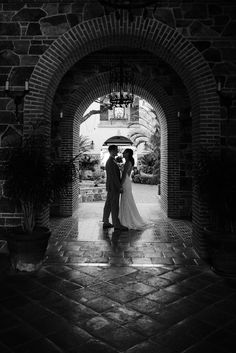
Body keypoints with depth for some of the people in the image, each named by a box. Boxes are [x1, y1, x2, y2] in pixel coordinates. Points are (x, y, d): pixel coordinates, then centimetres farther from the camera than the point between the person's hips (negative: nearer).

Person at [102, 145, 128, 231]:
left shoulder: (110, 161, 16)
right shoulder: (111, 162, -17)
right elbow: (114, 176, -22)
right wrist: (120, 187, -20)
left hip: (111, 187, 10)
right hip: (113, 187, -10)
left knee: (108, 205, 11)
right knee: (115, 206, -6)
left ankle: (106, 223, 17)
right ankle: (117, 225, -1)